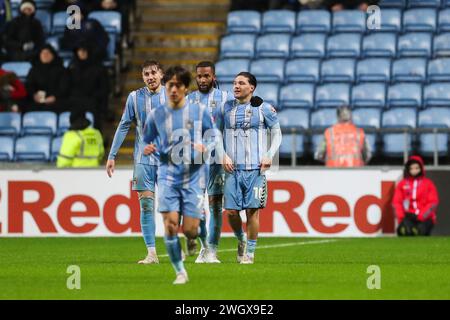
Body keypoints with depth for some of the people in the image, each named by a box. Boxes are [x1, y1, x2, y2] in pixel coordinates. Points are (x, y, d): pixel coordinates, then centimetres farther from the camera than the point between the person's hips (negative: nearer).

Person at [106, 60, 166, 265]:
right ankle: (151, 253, -5)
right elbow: (123, 127, 8)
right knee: (146, 205, -5)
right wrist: (112, 156, 4)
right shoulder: (135, 97, 4)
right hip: (143, 159, 1)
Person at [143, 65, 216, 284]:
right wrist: (148, 149, -8)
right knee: (170, 224, -14)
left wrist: (205, 147, -11)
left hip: (194, 176, -1)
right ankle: (180, 272, 0)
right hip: (168, 175, 1)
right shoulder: (156, 115, 6)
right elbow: (147, 143, 16)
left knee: (189, 230, -6)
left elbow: (214, 138, 10)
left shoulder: (200, 111, 3)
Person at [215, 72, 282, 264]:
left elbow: (276, 132, 11)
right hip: (232, 168, 2)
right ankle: (241, 240, 26)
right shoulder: (225, 109, 8)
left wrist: (269, 155, -2)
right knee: (231, 211, -2)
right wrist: (223, 155, 1)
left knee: (252, 210, -4)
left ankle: (250, 252, 8)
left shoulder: (263, 109, 3)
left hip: (255, 168, -2)